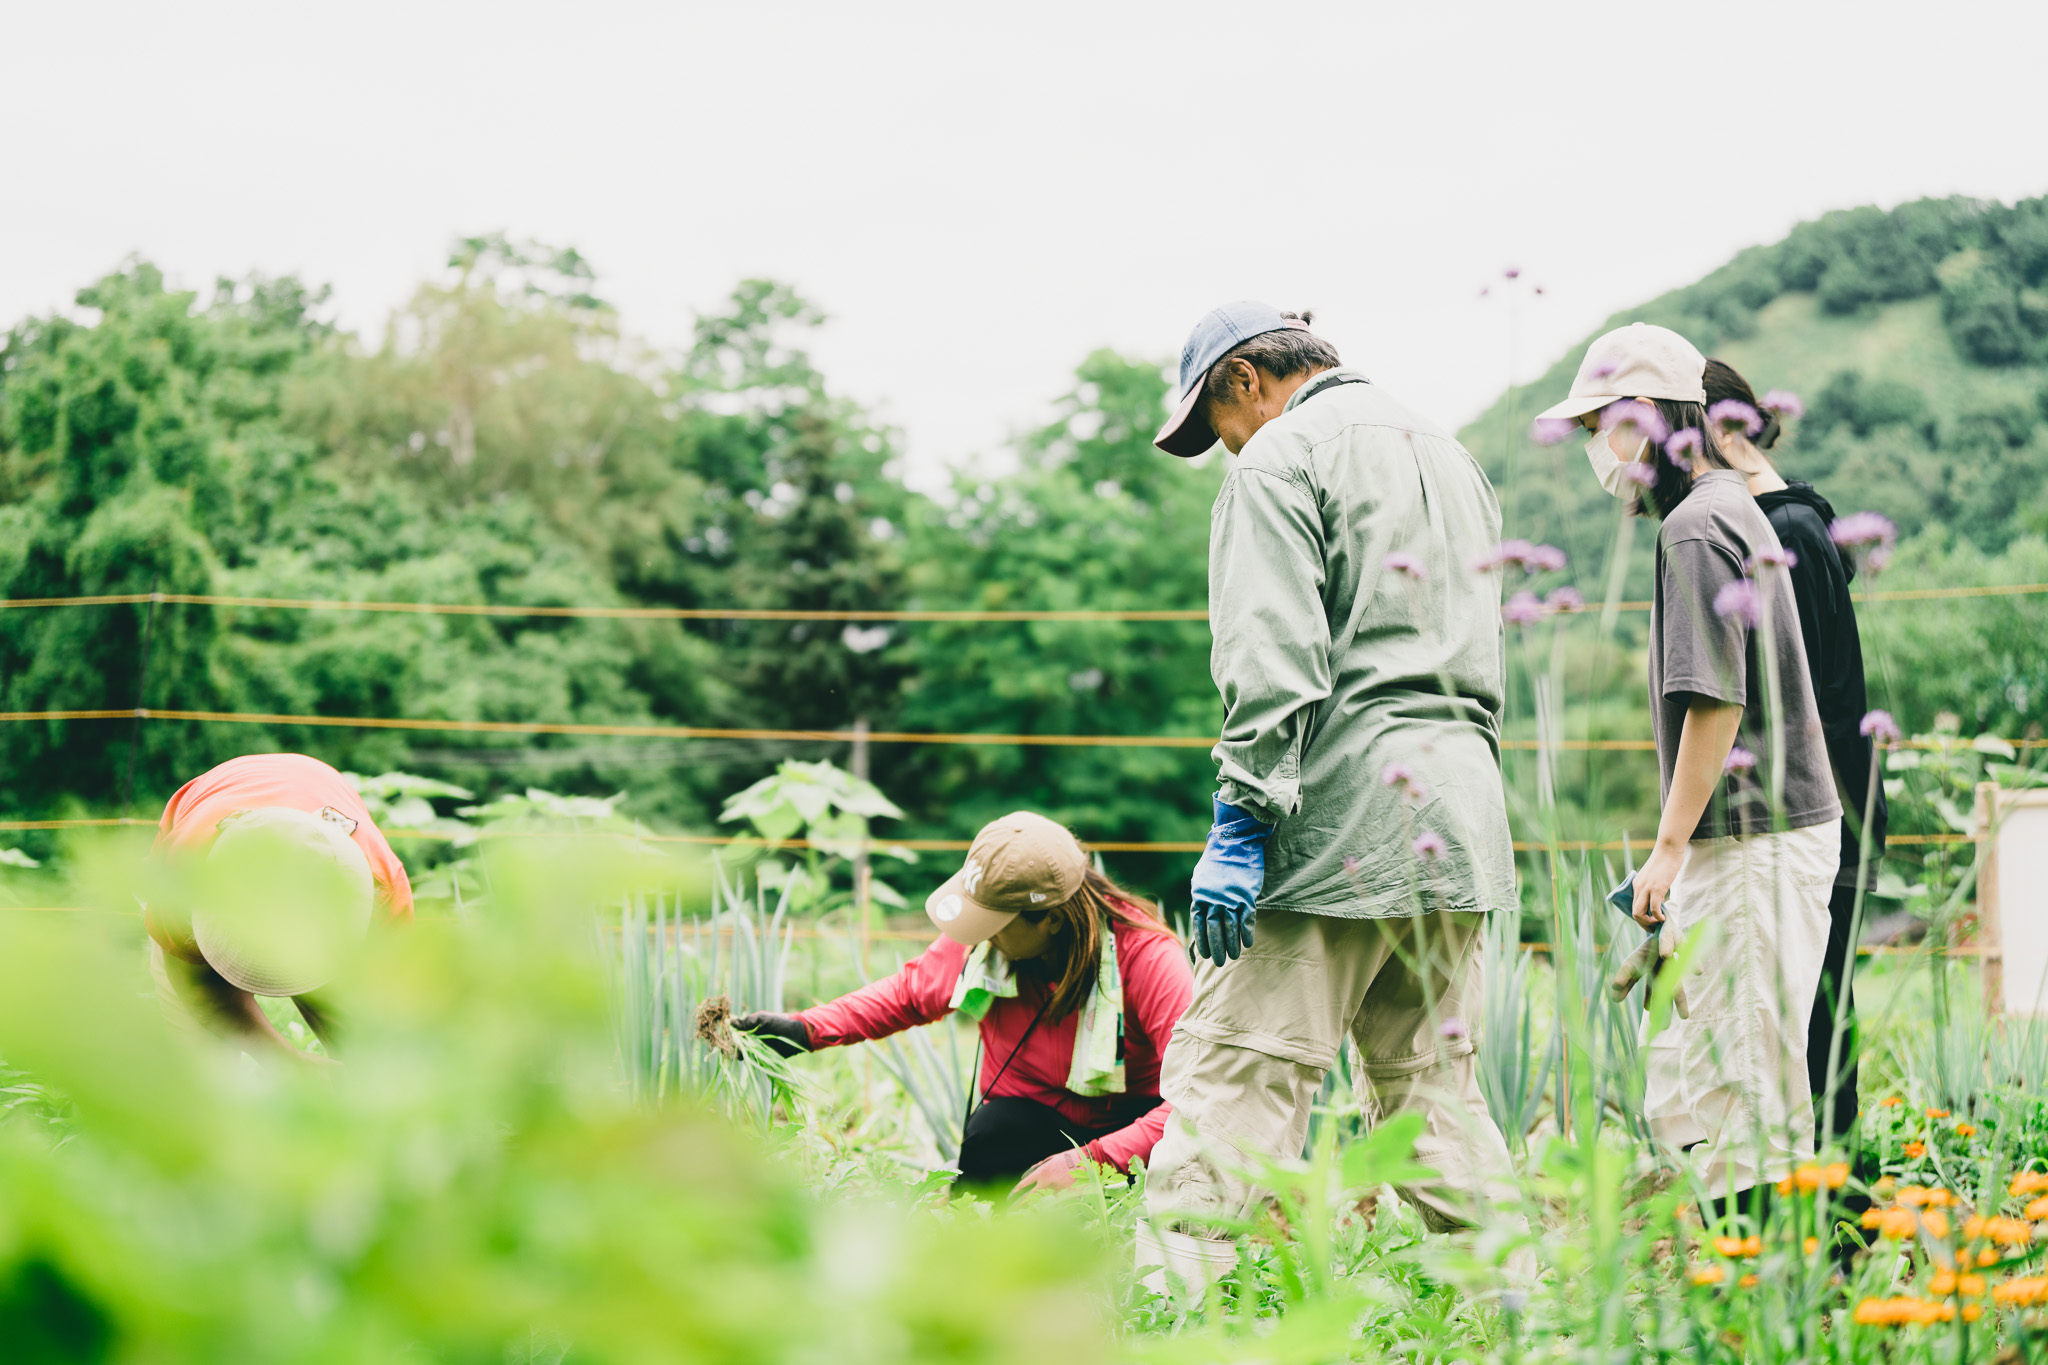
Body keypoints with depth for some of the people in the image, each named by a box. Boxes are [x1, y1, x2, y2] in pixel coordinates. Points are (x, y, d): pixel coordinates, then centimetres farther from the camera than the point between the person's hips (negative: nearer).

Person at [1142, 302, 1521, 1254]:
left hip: (1337, 819, -8)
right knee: (1434, 1083, 13)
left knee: (1232, 1075, -9)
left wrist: (1239, 826, -17)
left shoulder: (1281, 456, -3)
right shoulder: (1451, 456, 24)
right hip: (1459, 817, 8)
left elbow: (1273, 661, -15)